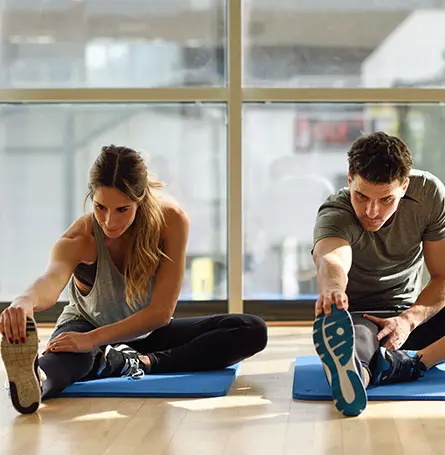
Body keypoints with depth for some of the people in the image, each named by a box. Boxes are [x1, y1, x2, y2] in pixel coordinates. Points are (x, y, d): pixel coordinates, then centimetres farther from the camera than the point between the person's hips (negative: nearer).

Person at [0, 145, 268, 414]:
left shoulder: (172, 221, -25)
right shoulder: (79, 240, -27)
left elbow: (161, 311, -28)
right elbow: (52, 280, -51)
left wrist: (93, 339, -41)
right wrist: (25, 302, -77)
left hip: (148, 332, 3)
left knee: (253, 330, -20)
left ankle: (138, 363, -34)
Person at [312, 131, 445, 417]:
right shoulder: (335, 215, -24)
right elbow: (331, 259, -49)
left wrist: (408, 320, -26)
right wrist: (332, 289, -73)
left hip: (411, 311, 4)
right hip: (357, 315, -4)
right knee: (331, 325, -42)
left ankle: (403, 364, -39)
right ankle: (358, 374, -77)